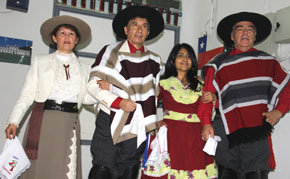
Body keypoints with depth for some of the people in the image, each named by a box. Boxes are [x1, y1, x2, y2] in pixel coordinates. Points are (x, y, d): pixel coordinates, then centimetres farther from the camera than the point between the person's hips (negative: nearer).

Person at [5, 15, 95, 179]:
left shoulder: (83, 69, 15)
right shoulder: (41, 62, 10)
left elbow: (86, 98, 10)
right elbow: (27, 95, 4)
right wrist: (14, 121, -7)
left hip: (69, 125, 1)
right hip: (43, 122, -1)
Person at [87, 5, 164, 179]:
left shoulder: (154, 60, 13)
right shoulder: (110, 52, 3)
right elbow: (93, 85, -3)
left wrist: (152, 122, 5)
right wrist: (118, 102, -16)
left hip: (139, 126, 3)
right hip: (110, 122, -3)